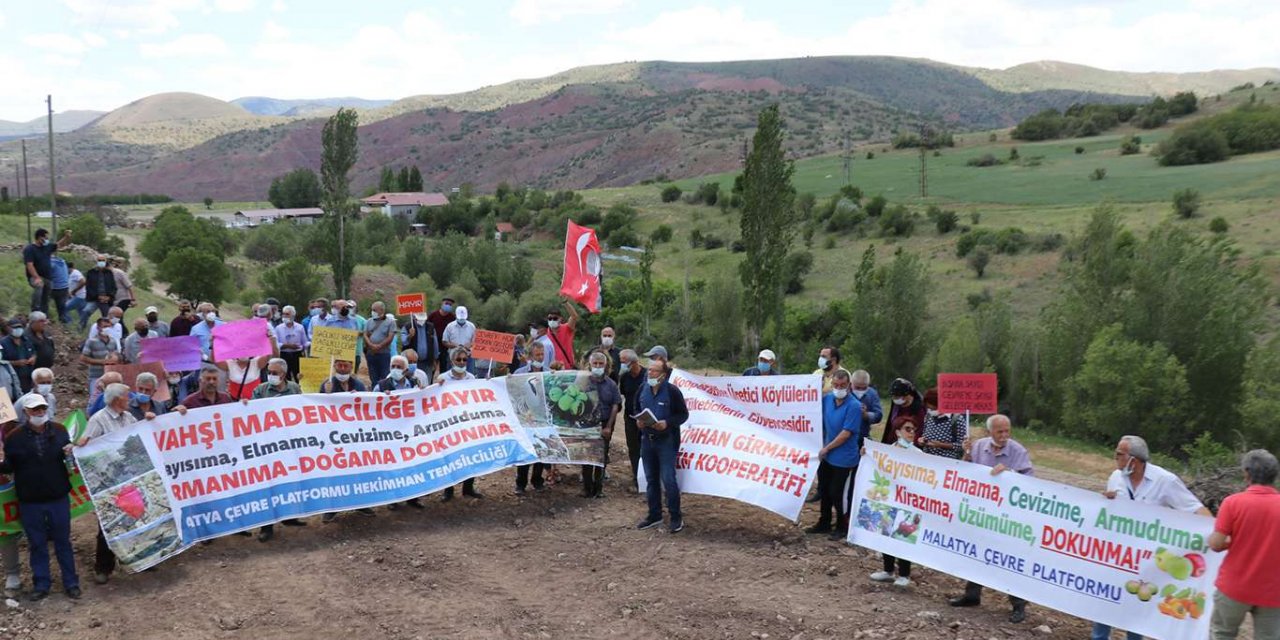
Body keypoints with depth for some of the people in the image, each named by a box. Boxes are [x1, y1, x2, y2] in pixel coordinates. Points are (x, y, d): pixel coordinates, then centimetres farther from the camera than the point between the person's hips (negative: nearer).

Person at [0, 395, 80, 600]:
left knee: (63, 541, 10)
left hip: (58, 498, 1)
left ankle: (71, 583, 18)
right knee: (37, 544, 10)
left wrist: (71, 452, -10)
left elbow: (68, 455, 13)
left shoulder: (59, 430, 0)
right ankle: (41, 584, 21)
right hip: (30, 501, -1)